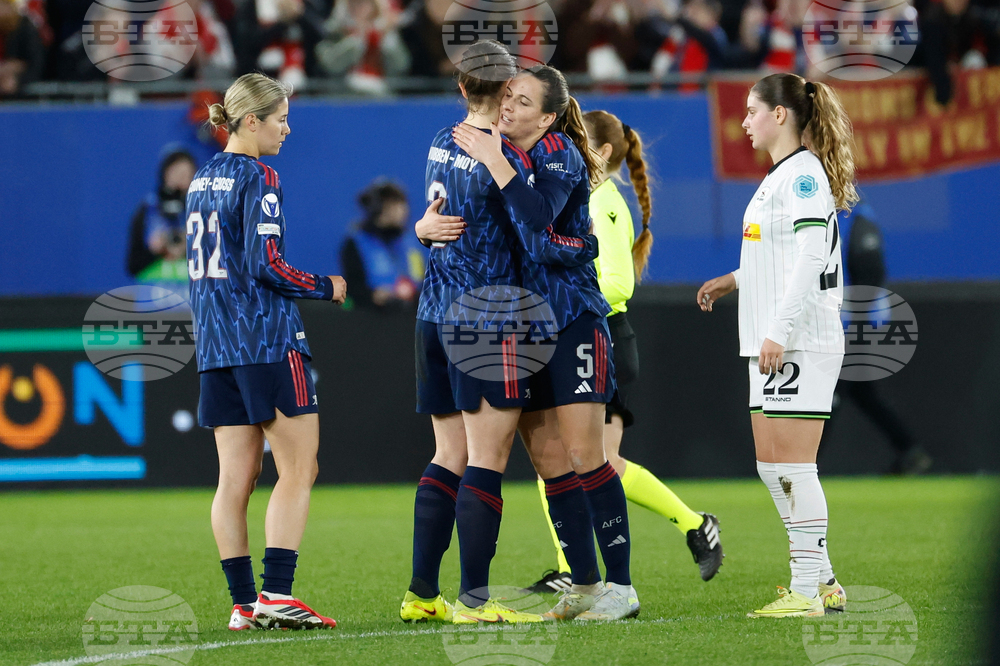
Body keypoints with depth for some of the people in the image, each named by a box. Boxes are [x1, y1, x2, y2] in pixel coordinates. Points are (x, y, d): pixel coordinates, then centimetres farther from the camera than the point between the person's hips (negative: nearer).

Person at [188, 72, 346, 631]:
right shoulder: (258, 177, -10)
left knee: (236, 479, 5)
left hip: (218, 347, 8)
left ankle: (244, 603, 3)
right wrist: (326, 286, -2)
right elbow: (266, 264, -17)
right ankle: (276, 594, -12)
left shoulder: (203, 179, 15)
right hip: (268, 339, -8)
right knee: (299, 470, -4)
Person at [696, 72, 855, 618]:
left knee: (792, 466, -9)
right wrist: (736, 281, 20)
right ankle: (823, 582, 17)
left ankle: (806, 591, -7)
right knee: (772, 466, 11)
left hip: (800, 345, -10)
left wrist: (779, 331, -23)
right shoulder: (779, 176, 18)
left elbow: (811, 257, -20)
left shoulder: (804, 172, -12)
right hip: (774, 344, 10)